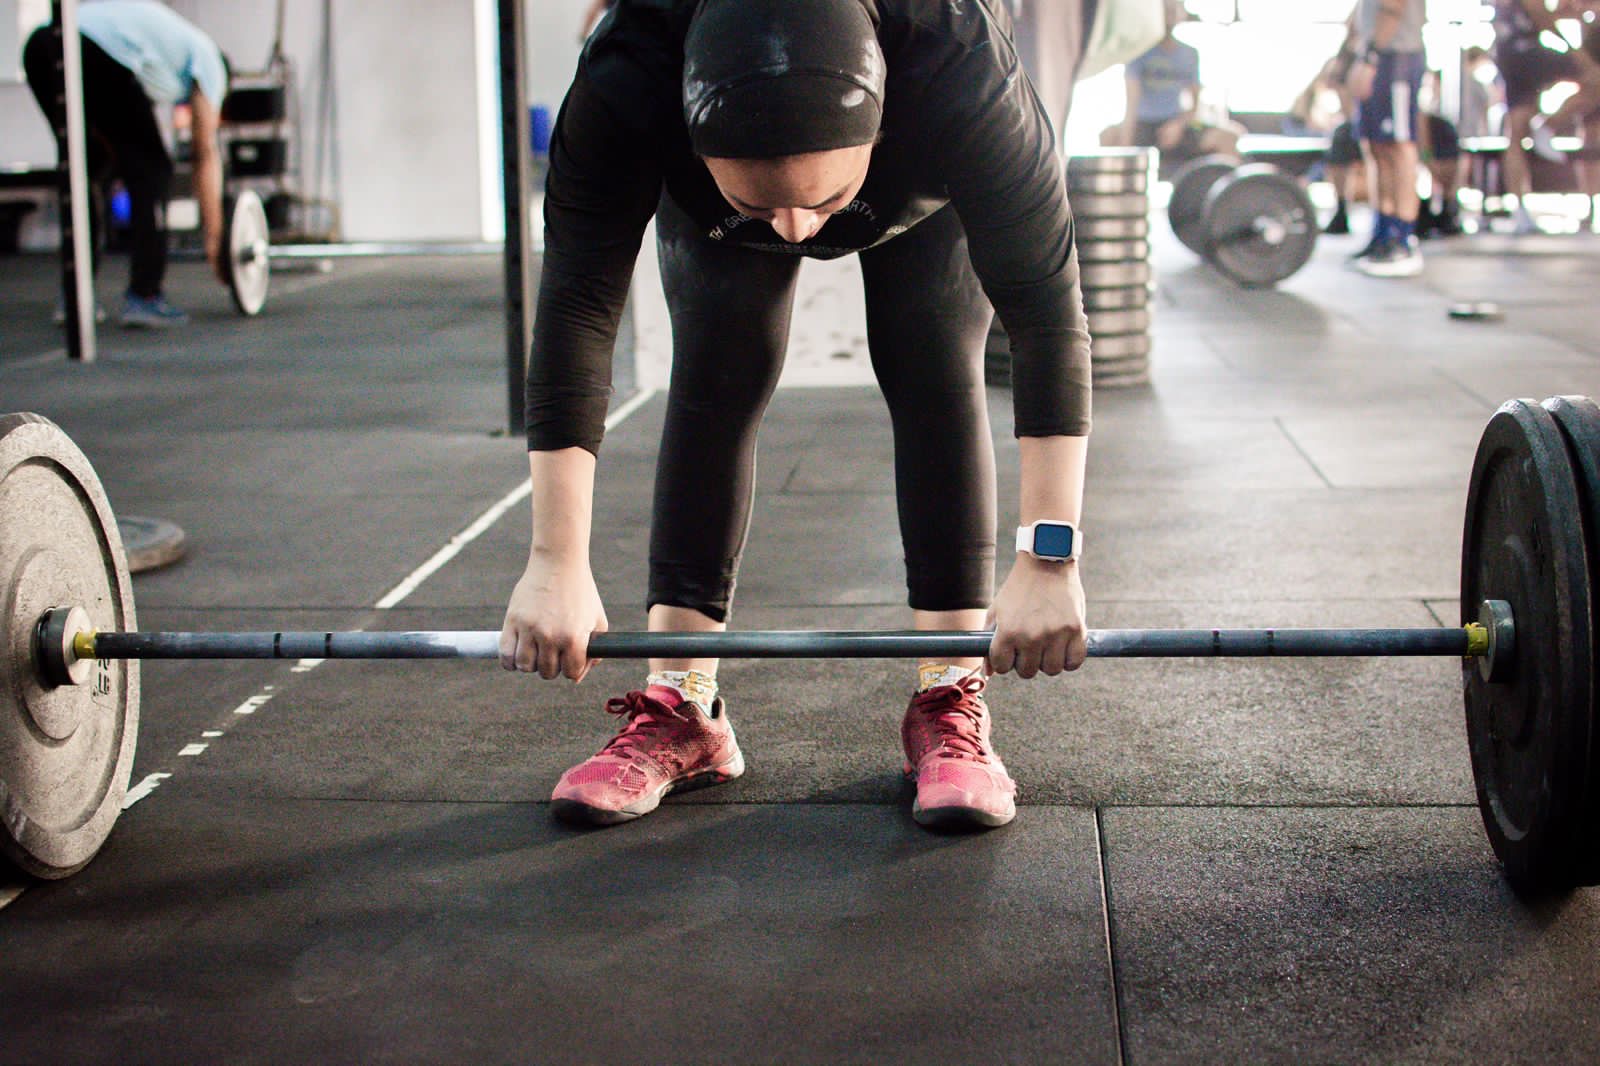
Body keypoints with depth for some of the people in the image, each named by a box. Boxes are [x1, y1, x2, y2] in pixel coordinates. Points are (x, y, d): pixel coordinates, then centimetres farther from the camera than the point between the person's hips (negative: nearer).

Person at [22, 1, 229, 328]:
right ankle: (144, 296, 2)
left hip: (40, 46, 7)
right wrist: (214, 239, 22)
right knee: (150, 171, 8)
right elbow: (206, 156, 20)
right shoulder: (208, 63, 26)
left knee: (85, 169, 23)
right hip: (99, 56, -7)